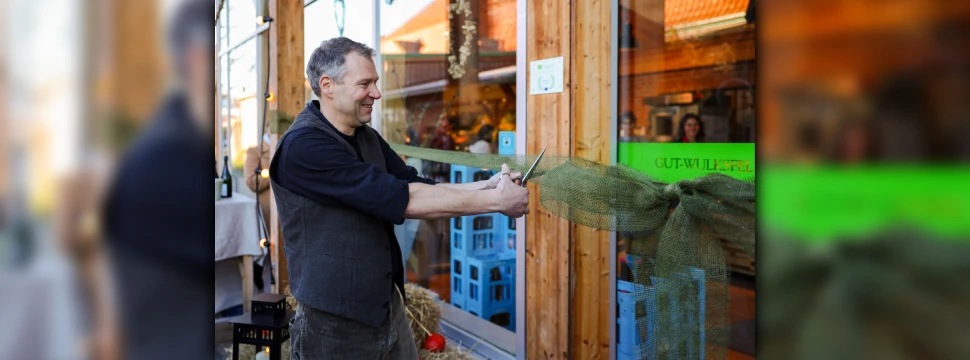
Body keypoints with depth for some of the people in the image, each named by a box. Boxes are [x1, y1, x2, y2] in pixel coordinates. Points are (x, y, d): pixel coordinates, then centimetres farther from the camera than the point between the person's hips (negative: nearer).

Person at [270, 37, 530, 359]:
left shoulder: (367, 138, 8)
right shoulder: (303, 146, -20)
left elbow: (418, 188, 4)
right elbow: (398, 198, -25)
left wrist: (486, 186, -12)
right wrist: (495, 201, -21)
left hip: (390, 310, 7)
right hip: (335, 325, -7)